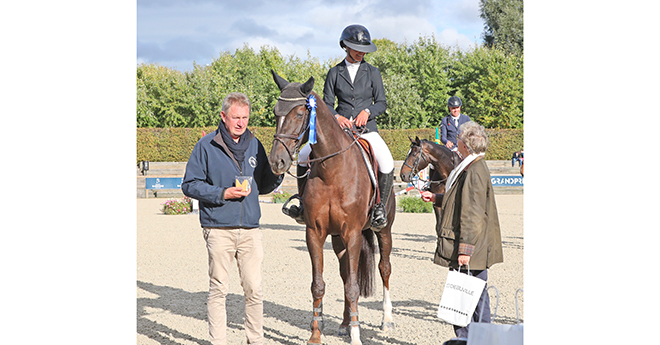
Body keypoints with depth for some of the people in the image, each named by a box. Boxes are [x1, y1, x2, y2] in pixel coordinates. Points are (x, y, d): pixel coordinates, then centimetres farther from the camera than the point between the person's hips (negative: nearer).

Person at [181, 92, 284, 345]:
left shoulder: (254, 145, 13)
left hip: (250, 229, 4)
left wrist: (277, 176, 0)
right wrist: (223, 194, -13)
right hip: (219, 228, -3)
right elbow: (190, 185, -2)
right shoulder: (207, 146, -1)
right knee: (218, 290, 2)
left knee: (254, 289, 4)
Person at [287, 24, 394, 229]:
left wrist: (367, 111, -14)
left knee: (386, 162, -28)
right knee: (304, 155, -10)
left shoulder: (372, 73, 6)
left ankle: (380, 207, -13)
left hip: (366, 128, -1)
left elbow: (382, 103, 6)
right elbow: (327, 104, 4)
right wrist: (336, 116, -16)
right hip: (339, 128, 2)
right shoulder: (334, 73, 6)